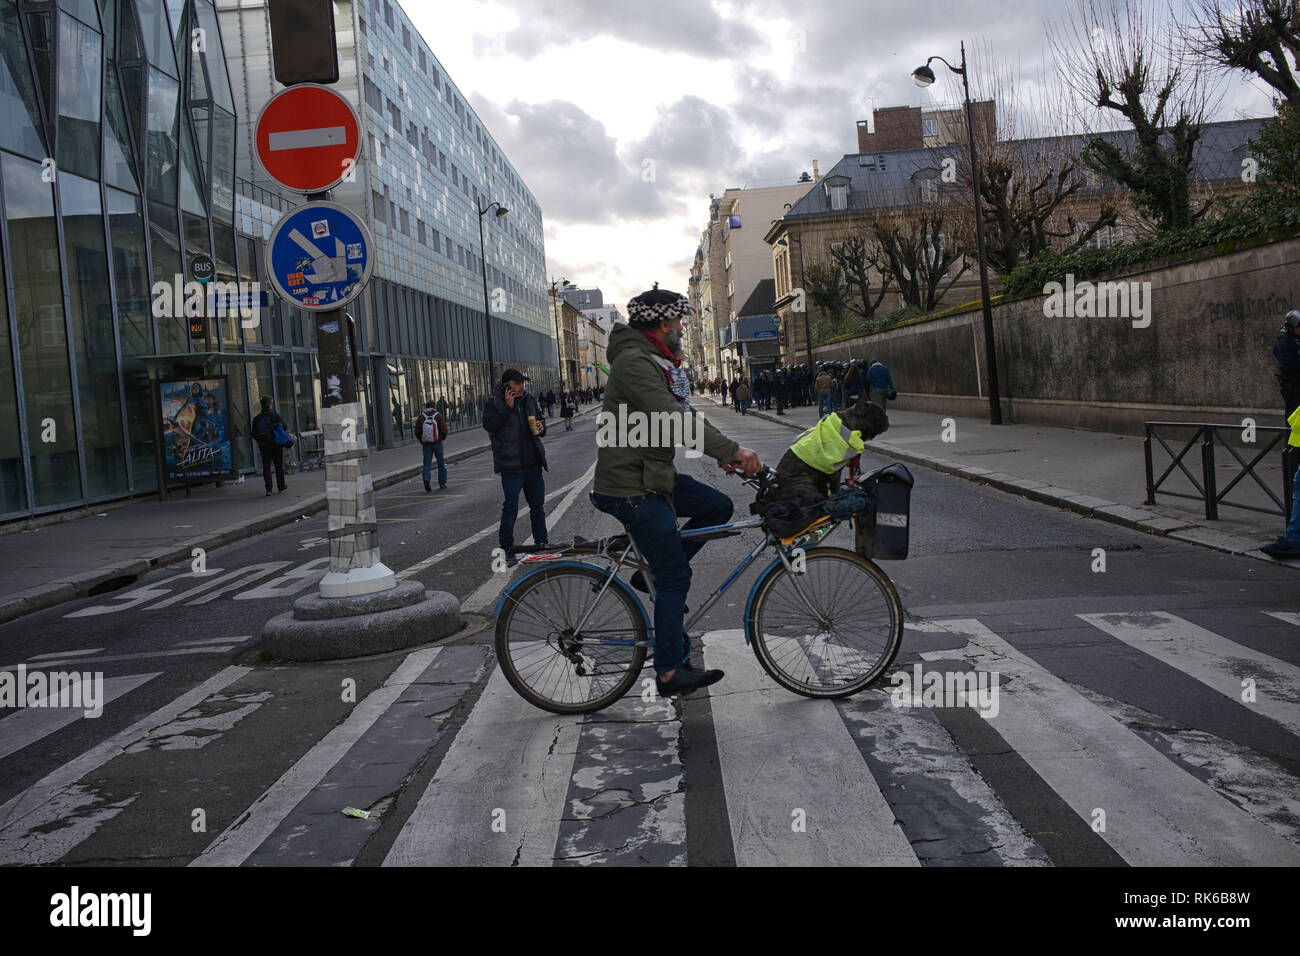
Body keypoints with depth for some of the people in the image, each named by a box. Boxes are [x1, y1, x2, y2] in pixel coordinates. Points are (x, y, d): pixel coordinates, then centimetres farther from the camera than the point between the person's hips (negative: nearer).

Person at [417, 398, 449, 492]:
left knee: (427, 463, 5)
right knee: (441, 463, 12)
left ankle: (426, 479, -19)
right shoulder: (439, 416, -8)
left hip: (426, 444, 1)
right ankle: (442, 483, 16)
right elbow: (444, 430, -11)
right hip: (437, 443, -1)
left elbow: (417, 432, -2)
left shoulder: (421, 417, -3)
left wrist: (422, 441, 13)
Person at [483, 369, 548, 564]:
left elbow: (540, 419, 25)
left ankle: (541, 543, 25)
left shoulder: (529, 400, 12)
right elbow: (489, 424, -18)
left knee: (537, 504, 13)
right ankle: (506, 549, 2)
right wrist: (507, 407, -20)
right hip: (511, 465, -6)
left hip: (533, 462, 6)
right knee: (511, 507, -6)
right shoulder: (494, 403, -4)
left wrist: (541, 428, 3)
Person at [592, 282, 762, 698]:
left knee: (718, 506, 13)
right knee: (676, 577, -4)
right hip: (631, 488, -10)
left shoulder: (651, 362, 15)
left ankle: (654, 574, 16)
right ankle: (668, 673, 5)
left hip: (651, 476, 10)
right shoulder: (634, 362, -19)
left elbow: (679, 416, 18)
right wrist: (731, 450, -30)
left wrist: (725, 454, 11)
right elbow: (674, 418, -30)